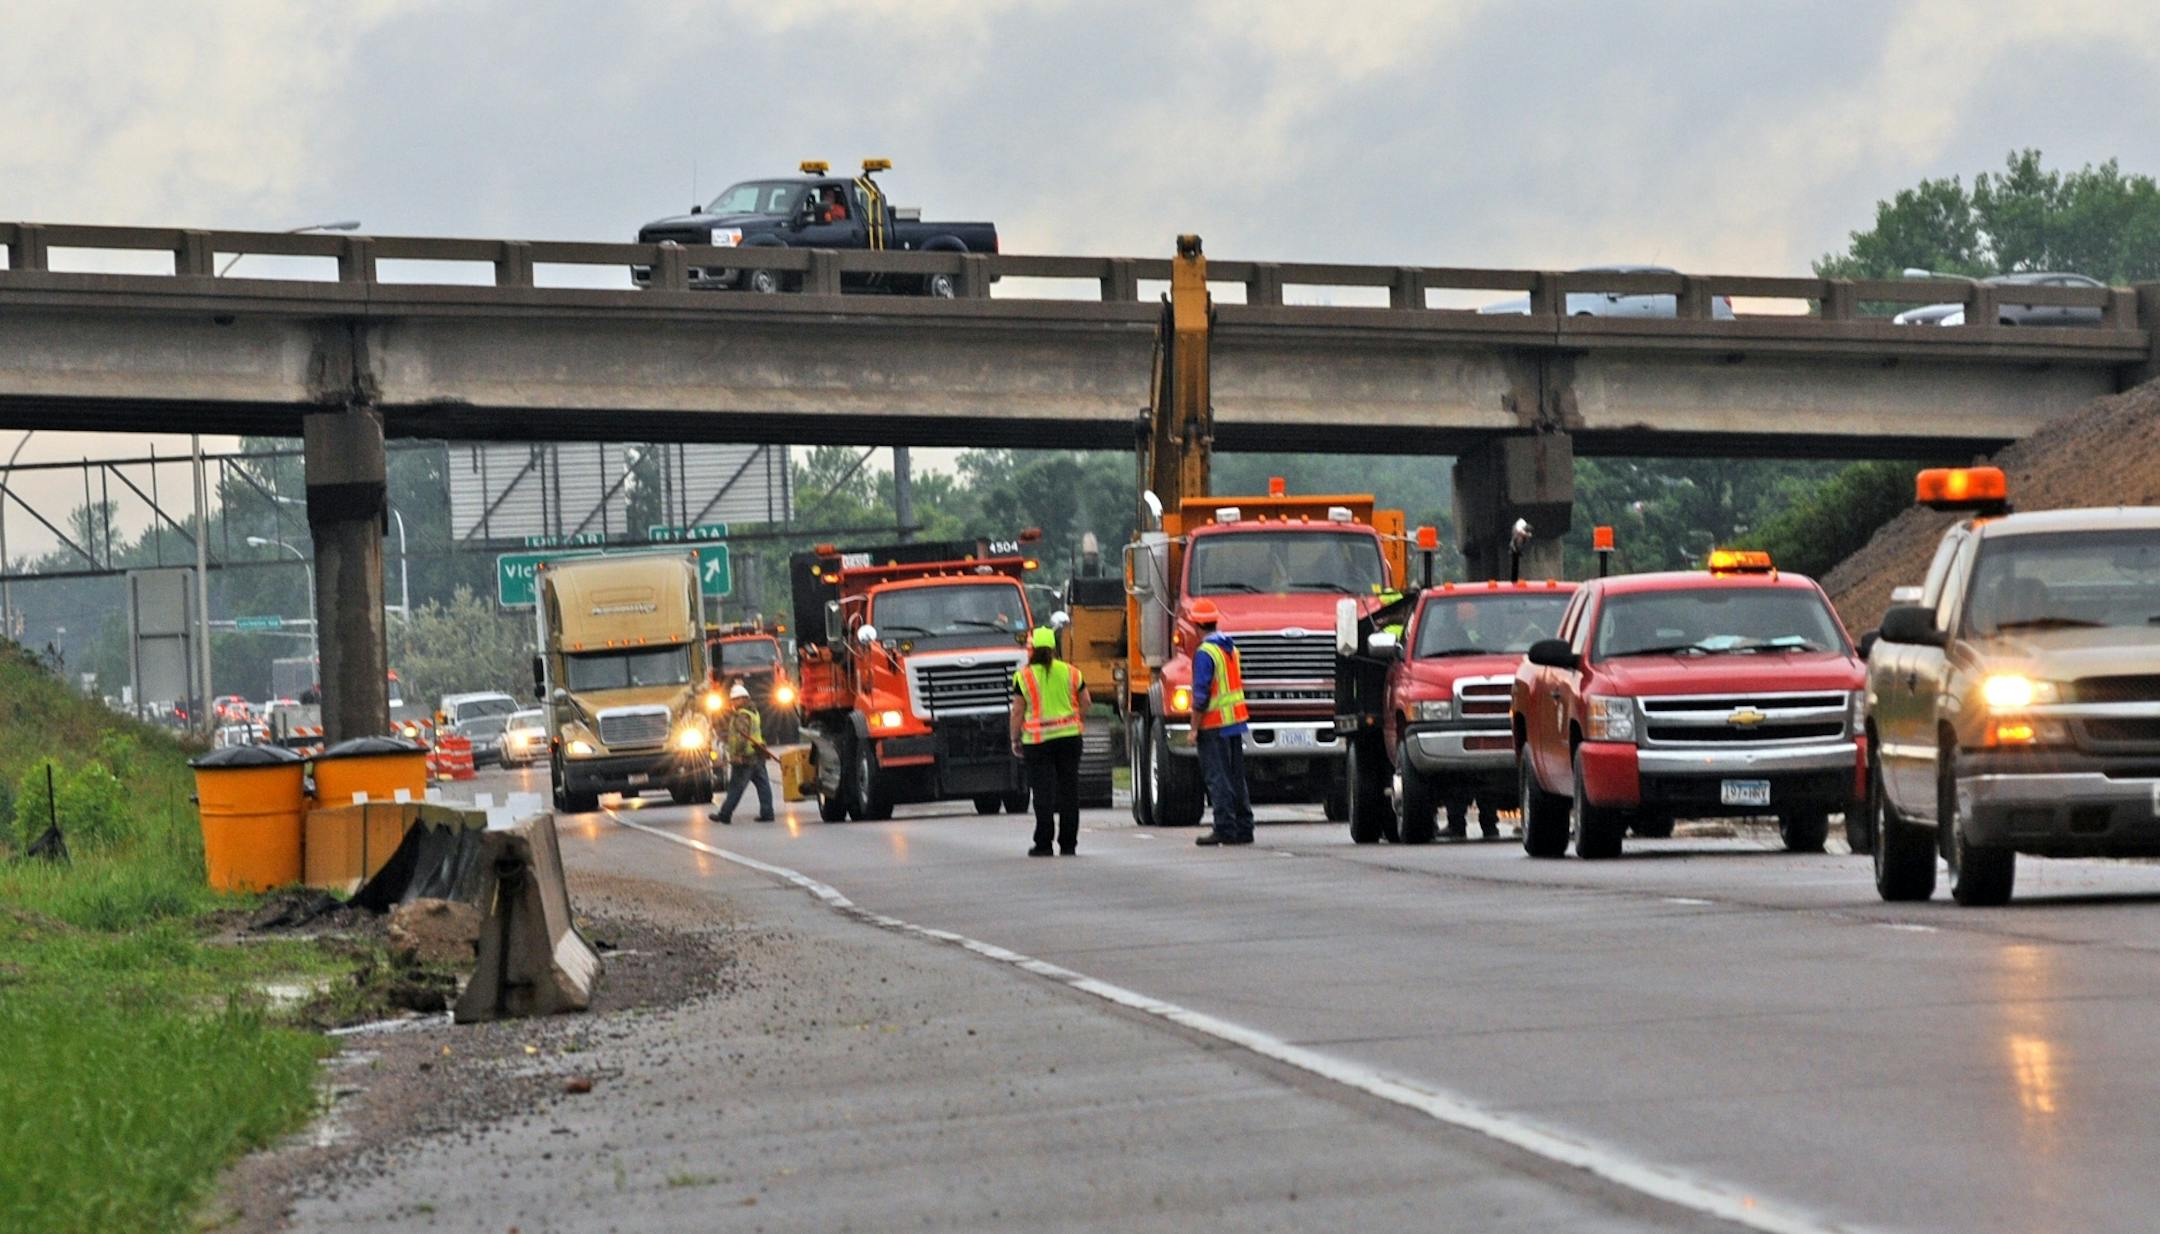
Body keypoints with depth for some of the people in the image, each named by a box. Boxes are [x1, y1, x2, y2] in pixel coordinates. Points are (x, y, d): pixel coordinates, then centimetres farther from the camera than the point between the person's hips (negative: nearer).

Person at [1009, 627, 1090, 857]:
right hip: (1069, 736, 3)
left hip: (1037, 740, -3)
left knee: (1043, 792, 0)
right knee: (1069, 790, 8)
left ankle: (1043, 844, -2)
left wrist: (1015, 739, 3)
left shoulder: (1024, 676, -6)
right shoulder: (1070, 672, 5)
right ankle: (1068, 844, 10)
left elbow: (1018, 711, -5)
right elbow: (1085, 702, 10)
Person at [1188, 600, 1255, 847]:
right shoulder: (1231, 648, 11)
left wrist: (1194, 727, -12)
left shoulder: (1205, 653, -15)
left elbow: (1201, 694, -18)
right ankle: (1243, 828, 13)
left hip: (1214, 724, -8)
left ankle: (1225, 829, -9)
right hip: (1236, 720, 8)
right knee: (1237, 777, 12)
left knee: (1218, 778, -6)